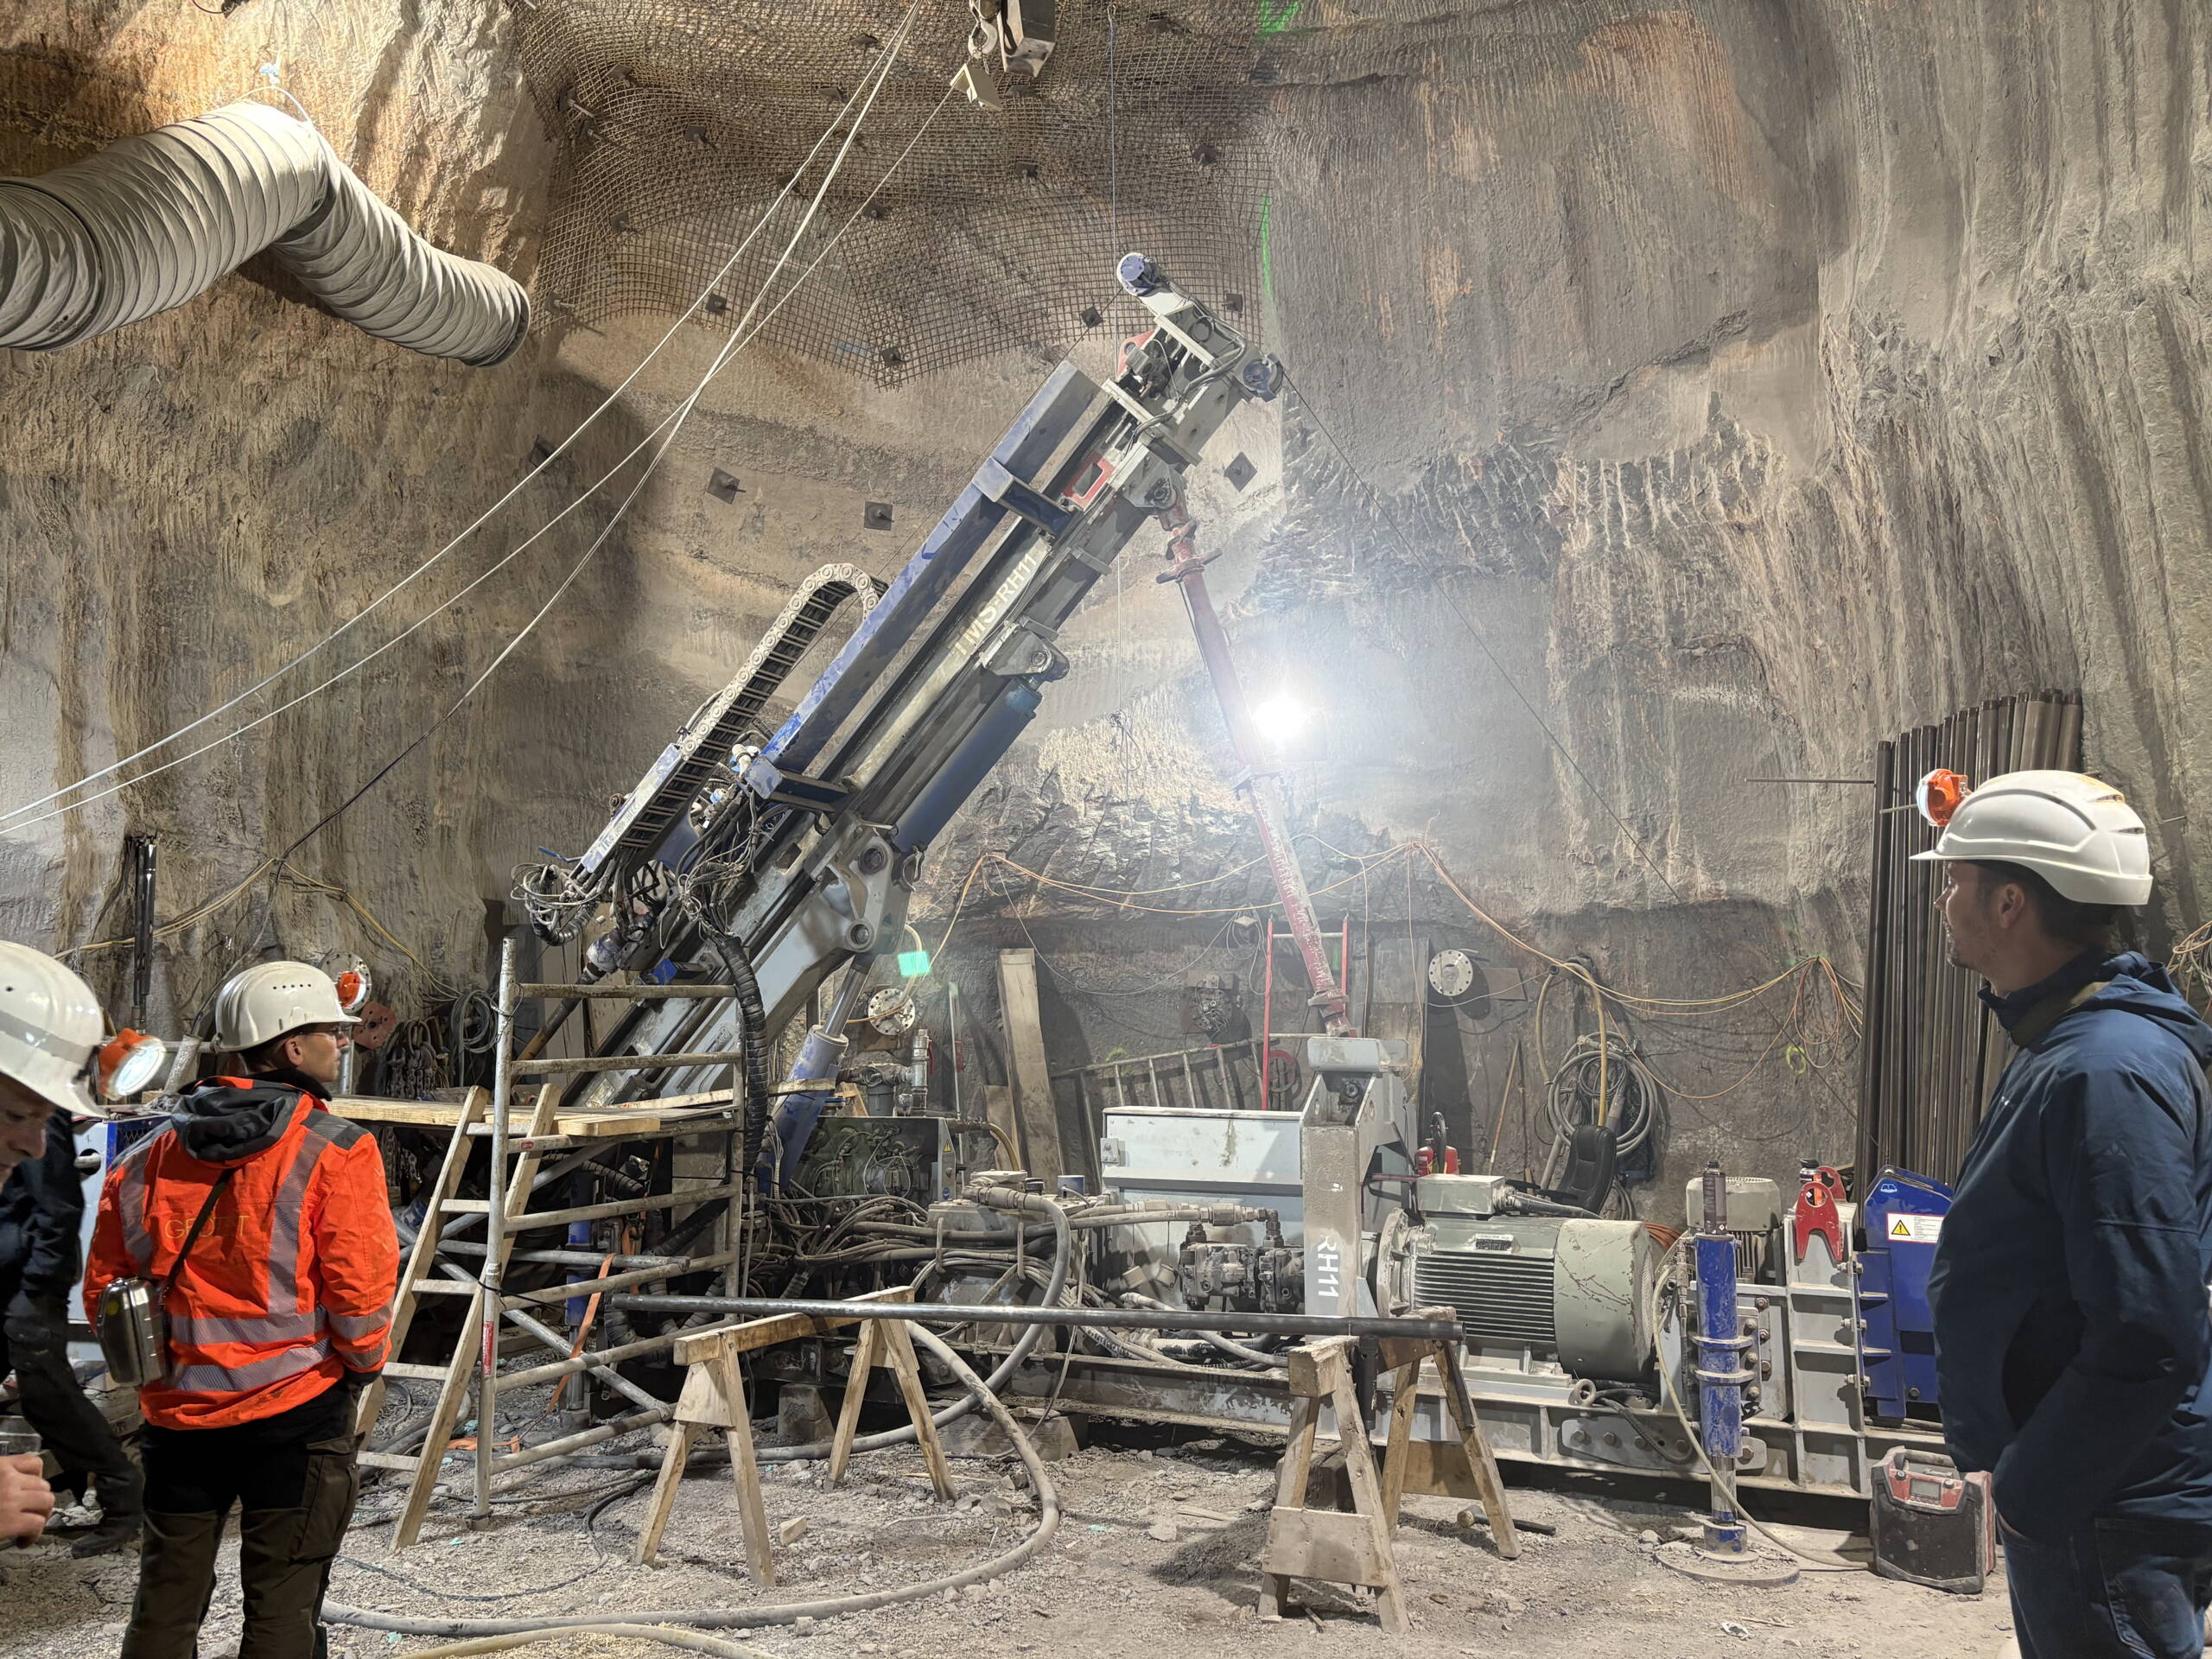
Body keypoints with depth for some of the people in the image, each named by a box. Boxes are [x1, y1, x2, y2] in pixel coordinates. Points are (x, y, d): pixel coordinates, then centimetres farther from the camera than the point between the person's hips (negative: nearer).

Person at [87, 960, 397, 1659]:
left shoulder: (147, 1158, 4)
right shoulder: (334, 1152, -14)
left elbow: (103, 1287, 8)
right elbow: (360, 1286, -16)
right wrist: (363, 1364, 2)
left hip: (177, 1416, 5)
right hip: (296, 1409, -5)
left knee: (165, 1601, 19)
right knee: (283, 1602, 6)